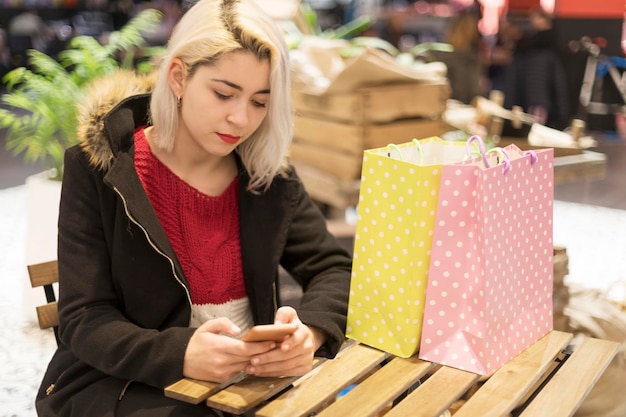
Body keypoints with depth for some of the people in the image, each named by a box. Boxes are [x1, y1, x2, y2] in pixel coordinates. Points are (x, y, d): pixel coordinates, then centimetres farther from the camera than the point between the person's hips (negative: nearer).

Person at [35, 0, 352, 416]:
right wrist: (179, 355, -31)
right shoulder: (99, 168, -9)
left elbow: (336, 269, 2)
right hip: (123, 383, -4)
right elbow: (85, 319, -12)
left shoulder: (267, 172, 2)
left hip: (251, 378, 4)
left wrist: (308, 331, -21)